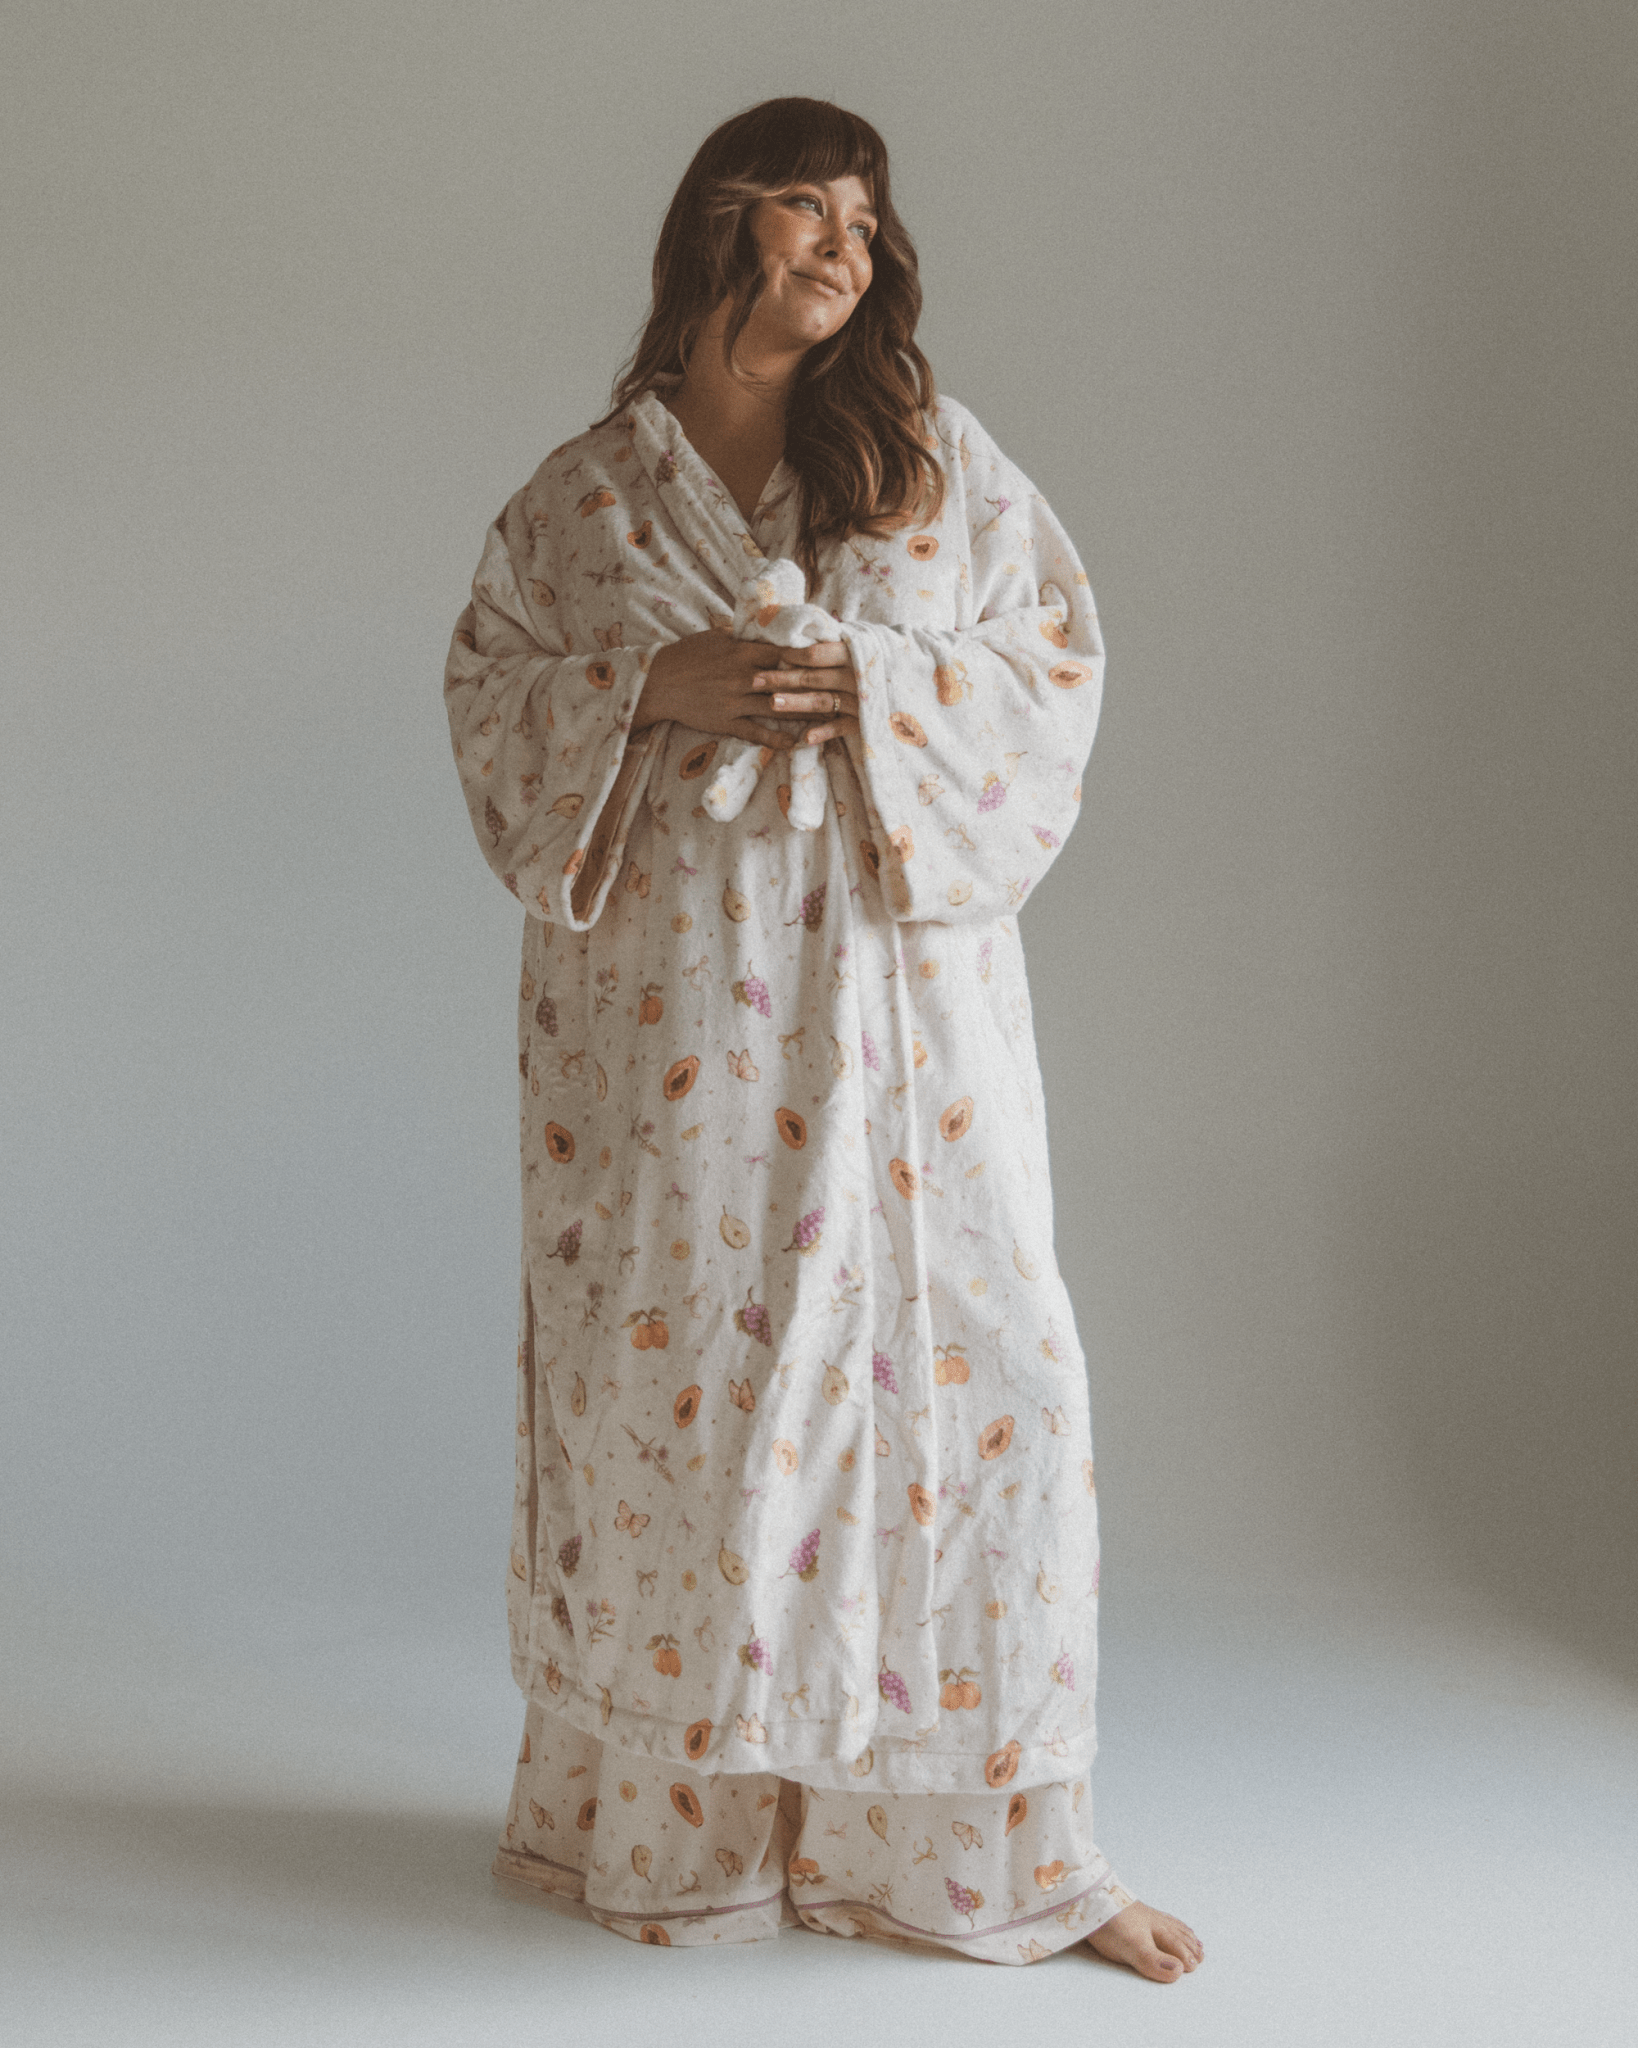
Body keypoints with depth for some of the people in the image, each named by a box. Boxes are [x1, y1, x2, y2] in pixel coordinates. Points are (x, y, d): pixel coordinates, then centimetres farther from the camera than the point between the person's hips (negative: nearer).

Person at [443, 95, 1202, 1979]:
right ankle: (671, 1816, 17)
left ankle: (996, 1837, 9)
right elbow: (490, 688, 8)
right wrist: (653, 690, -10)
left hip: (897, 977, 0)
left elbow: (1056, 658, 5)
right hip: (668, 989, 0)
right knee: (671, 1365, 1)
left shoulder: (935, 455, 8)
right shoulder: (588, 489, 8)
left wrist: (879, 690, -12)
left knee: (961, 1358, -3)